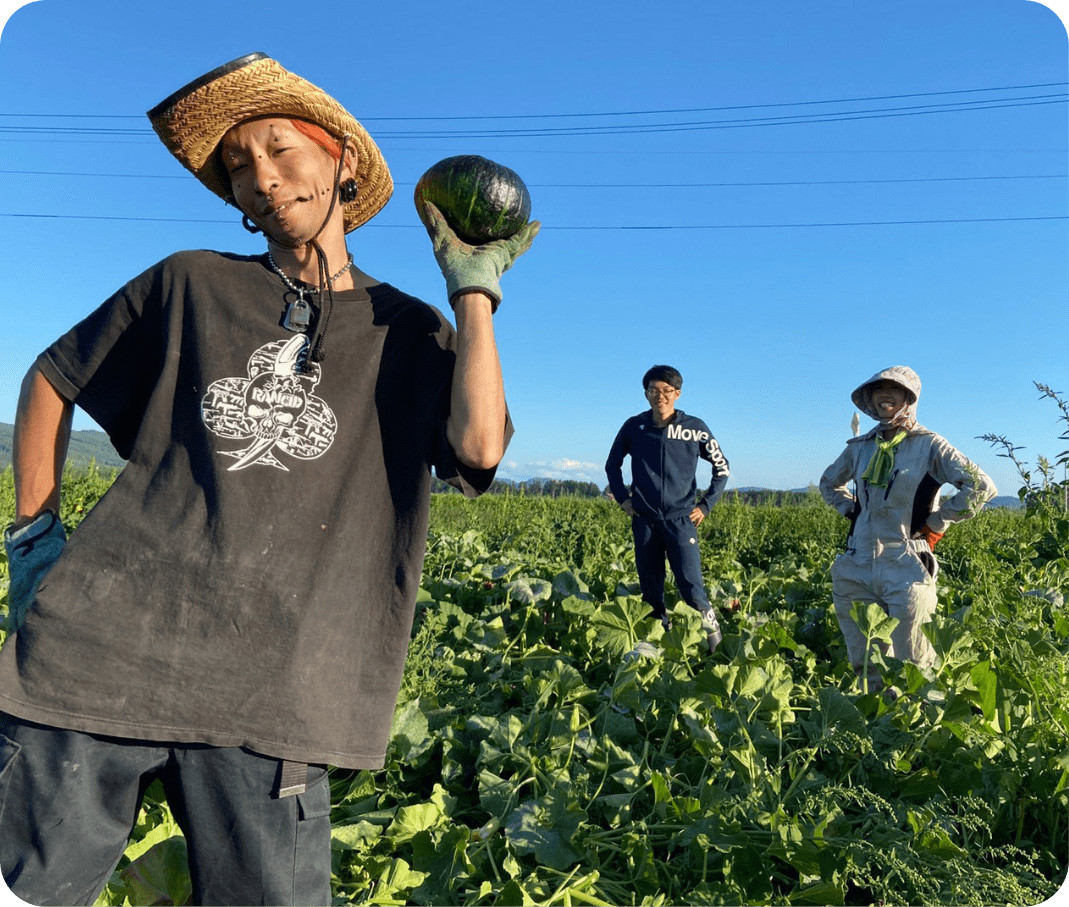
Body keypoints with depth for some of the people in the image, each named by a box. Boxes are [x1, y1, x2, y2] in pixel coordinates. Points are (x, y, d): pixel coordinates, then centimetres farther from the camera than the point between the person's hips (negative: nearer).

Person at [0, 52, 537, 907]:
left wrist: (474, 289, -2)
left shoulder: (409, 331, 9)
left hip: (271, 686, 0)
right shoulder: (191, 285, 10)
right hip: (96, 648, 1)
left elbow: (479, 449, -10)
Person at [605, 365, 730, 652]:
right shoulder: (633, 427, 2)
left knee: (692, 590, -9)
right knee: (651, 594, 7)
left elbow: (721, 467, 10)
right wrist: (622, 497, 7)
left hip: (681, 520, -2)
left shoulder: (695, 429, -1)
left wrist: (706, 505, 3)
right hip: (645, 521, 2)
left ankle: (715, 635, 15)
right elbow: (612, 465, 18)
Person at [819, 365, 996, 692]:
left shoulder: (929, 445, -3)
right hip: (857, 567, 5)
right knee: (865, 663, 12)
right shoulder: (861, 446, 10)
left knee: (914, 664, 1)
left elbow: (982, 487, -10)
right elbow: (829, 483, 28)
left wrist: (935, 521, -8)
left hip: (906, 569, -5)